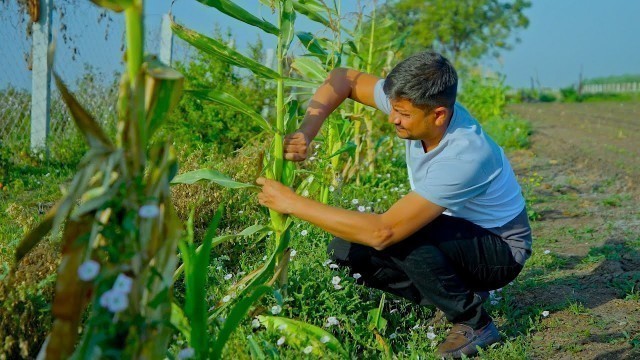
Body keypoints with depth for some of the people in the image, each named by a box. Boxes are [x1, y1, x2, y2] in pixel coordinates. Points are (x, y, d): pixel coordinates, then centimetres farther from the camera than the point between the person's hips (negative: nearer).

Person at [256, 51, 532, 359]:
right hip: (458, 234, 8)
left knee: (400, 236, -35)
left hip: (502, 250, -7)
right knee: (345, 248, -7)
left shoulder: (464, 158, -38)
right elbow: (345, 79, -5)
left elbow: (383, 232, -40)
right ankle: (457, 295, 4)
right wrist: (305, 132, -23)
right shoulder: (416, 104, -17)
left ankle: (474, 322, -13)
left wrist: (294, 203, -36)